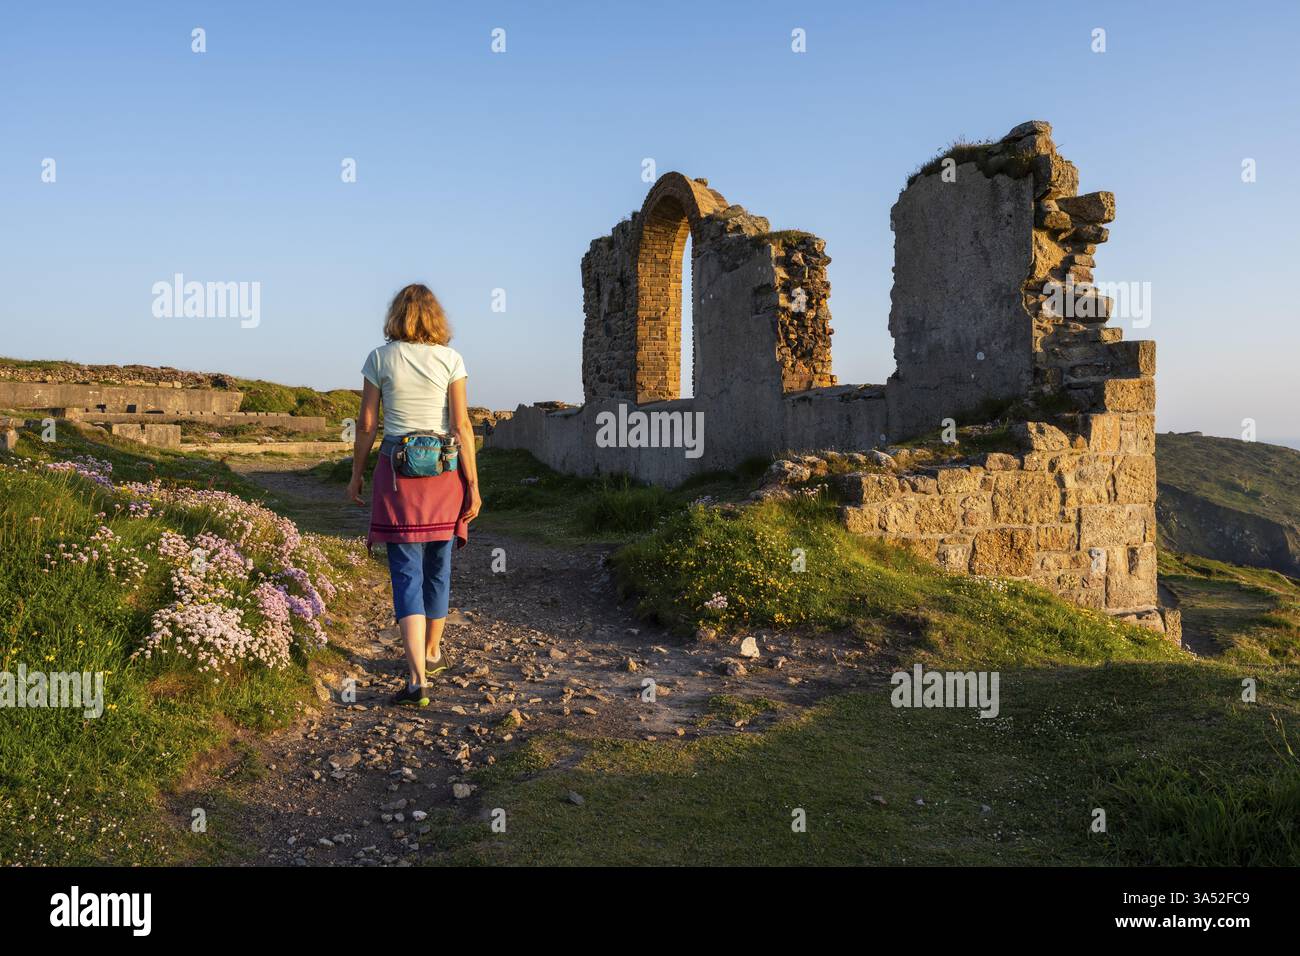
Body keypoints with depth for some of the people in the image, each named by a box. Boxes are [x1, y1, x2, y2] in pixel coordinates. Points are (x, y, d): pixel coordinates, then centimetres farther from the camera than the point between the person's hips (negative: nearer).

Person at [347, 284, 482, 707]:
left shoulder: (380, 359, -1)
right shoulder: (450, 359, -1)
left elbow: (366, 424, 0)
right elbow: (461, 425, -6)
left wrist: (356, 475, 12)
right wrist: (473, 485, -3)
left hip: (397, 470, -1)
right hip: (443, 468, 1)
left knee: (407, 573, -1)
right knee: (438, 566, 17)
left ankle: (417, 678, -11)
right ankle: (432, 653, 34)